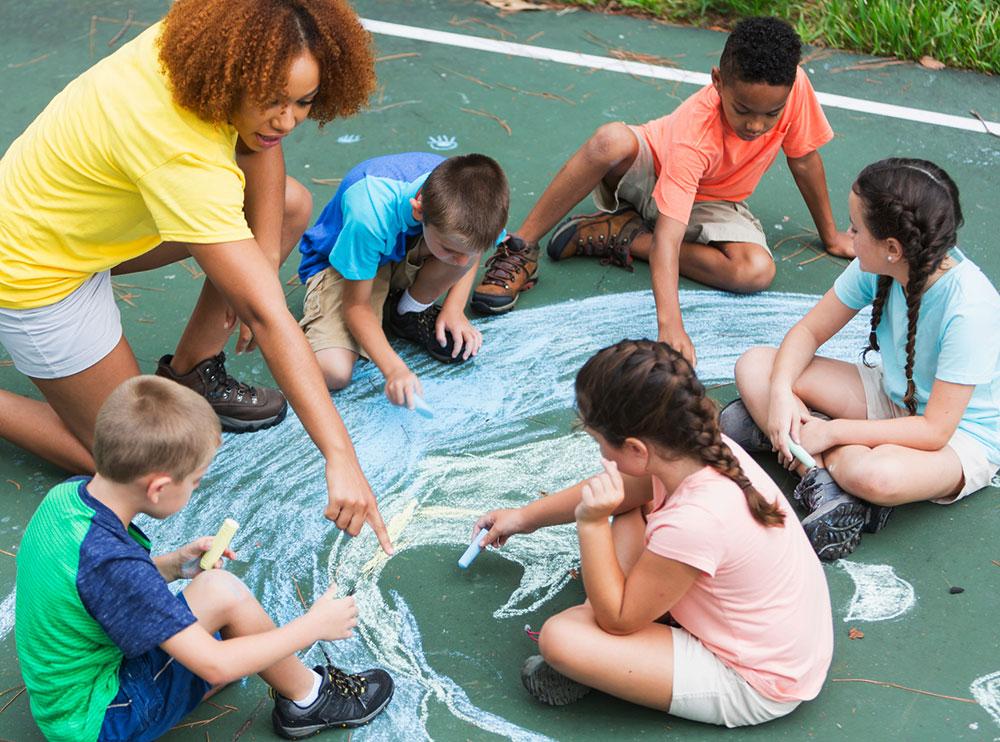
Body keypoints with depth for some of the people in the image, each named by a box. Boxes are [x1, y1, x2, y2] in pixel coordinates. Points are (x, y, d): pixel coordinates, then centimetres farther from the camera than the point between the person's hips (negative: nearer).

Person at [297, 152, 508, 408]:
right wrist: (394, 368, -40)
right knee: (333, 372, -29)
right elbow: (356, 305, -28)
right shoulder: (370, 215, -41)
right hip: (343, 262, -4)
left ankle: (411, 312, -3)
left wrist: (454, 309, -15)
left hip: (407, 257, 4)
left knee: (463, 240, -31)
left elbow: (471, 250, -1)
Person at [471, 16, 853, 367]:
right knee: (612, 140, -41)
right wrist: (669, 325, -56)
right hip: (649, 170, -4)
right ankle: (521, 248, -26)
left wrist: (830, 234, 3)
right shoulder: (695, 132, -39)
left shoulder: (792, 86, -28)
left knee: (757, 271, -28)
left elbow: (804, 158, -8)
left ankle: (623, 237, -12)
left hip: (707, 201, 5)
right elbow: (667, 235, -45)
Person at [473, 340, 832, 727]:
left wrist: (591, 523, -25)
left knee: (559, 638, -20)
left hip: (755, 686, -9)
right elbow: (617, 491, 11)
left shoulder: (692, 522, -36)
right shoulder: (704, 448, -12)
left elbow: (617, 620, -19)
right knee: (631, 514, 14)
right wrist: (526, 516, 21)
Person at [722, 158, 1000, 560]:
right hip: (891, 396, 8)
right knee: (754, 366, -11)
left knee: (876, 475, -43)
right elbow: (808, 331, -2)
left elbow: (935, 430, -30)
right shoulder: (876, 268, -14)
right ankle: (827, 488, -25)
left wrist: (832, 432, -27)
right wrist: (781, 392, -22)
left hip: (960, 437, -7)